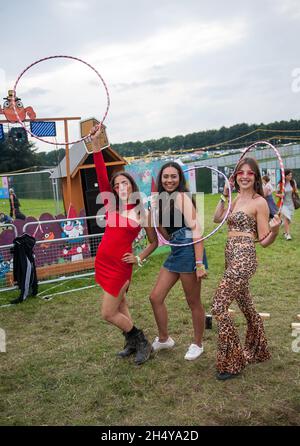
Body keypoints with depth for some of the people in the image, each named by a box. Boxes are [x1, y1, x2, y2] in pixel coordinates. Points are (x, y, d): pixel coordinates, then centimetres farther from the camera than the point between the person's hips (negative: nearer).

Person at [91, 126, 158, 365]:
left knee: (108, 313, -1)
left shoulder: (143, 213, -7)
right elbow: (101, 175, -10)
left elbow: (154, 241, 6)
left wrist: (139, 258, -7)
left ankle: (142, 343, 18)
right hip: (103, 261, 5)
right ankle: (133, 343, 35)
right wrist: (96, 143, -16)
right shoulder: (112, 204, 1)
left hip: (121, 265, -5)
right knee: (120, 305, 17)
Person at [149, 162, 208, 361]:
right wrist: (156, 220, 2)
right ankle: (164, 339, 29)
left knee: (194, 302, 6)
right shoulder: (163, 200, 15)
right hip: (175, 252, 9)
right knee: (155, 297, 11)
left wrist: (199, 264, -22)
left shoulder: (182, 197, -9)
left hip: (189, 251, -9)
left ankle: (197, 344, 26)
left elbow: (196, 229, -17)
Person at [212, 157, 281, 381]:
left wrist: (275, 229, -30)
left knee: (219, 307, -10)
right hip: (232, 258, 8)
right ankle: (258, 351, 40)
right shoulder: (237, 199, 12)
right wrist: (224, 196, 9)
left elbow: (264, 241, -9)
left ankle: (231, 363, 4)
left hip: (243, 259, -8)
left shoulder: (259, 202, -10)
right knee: (246, 306, 21)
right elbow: (217, 218, 15)